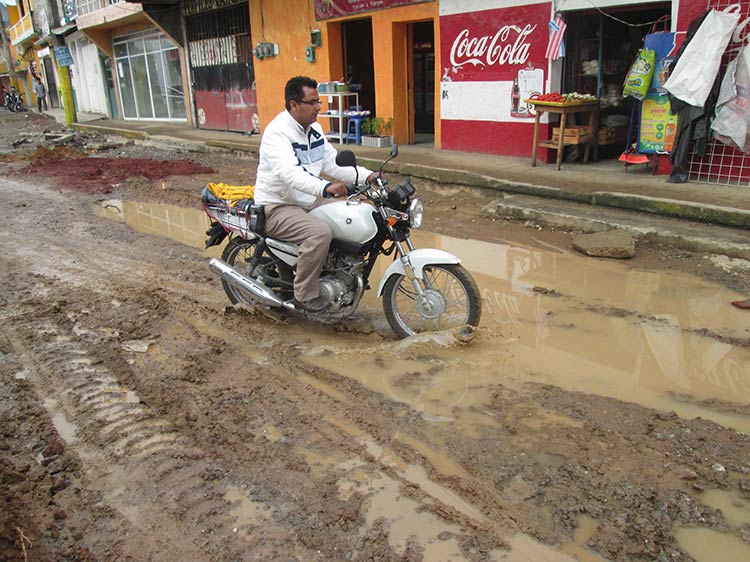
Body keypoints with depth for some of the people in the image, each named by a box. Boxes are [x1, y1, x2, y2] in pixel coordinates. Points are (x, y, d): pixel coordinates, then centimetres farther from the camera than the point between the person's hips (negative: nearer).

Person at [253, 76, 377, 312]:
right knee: (320, 232, -33)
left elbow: (332, 164, 10)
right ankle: (305, 295, -17)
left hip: (308, 202, 9)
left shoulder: (314, 129, 10)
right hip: (277, 207, -9)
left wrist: (367, 175, -5)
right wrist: (326, 188, -51)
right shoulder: (277, 132, -19)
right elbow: (290, 173, -36)